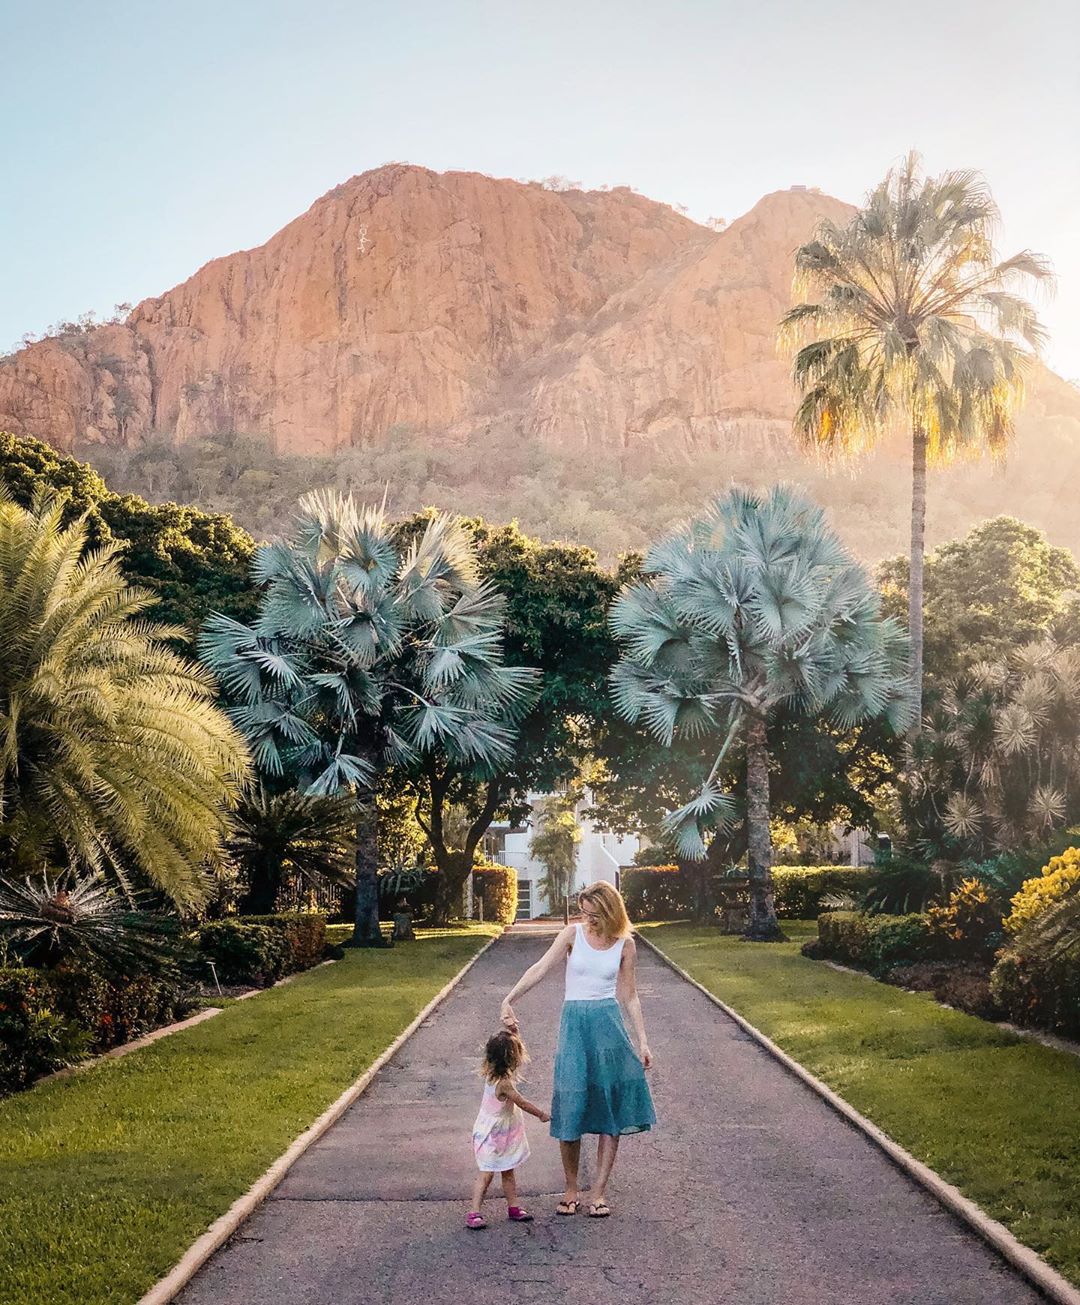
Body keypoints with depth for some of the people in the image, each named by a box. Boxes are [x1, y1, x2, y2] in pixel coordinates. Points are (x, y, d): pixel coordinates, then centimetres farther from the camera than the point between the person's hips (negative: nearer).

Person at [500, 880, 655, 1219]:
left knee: (610, 1109, 0)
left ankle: (598, 1192, 9)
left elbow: (630, 997, 7)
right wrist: (509, 1001, -22)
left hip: (609, 1025, 1)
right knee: (570, 1109, 0)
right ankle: (571, 1189, 14)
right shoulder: (573, 934, -2)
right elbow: (540, 969, -10)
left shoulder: (625, 945, 1)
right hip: (575, 1023, -1)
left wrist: (642, 1041, 4)